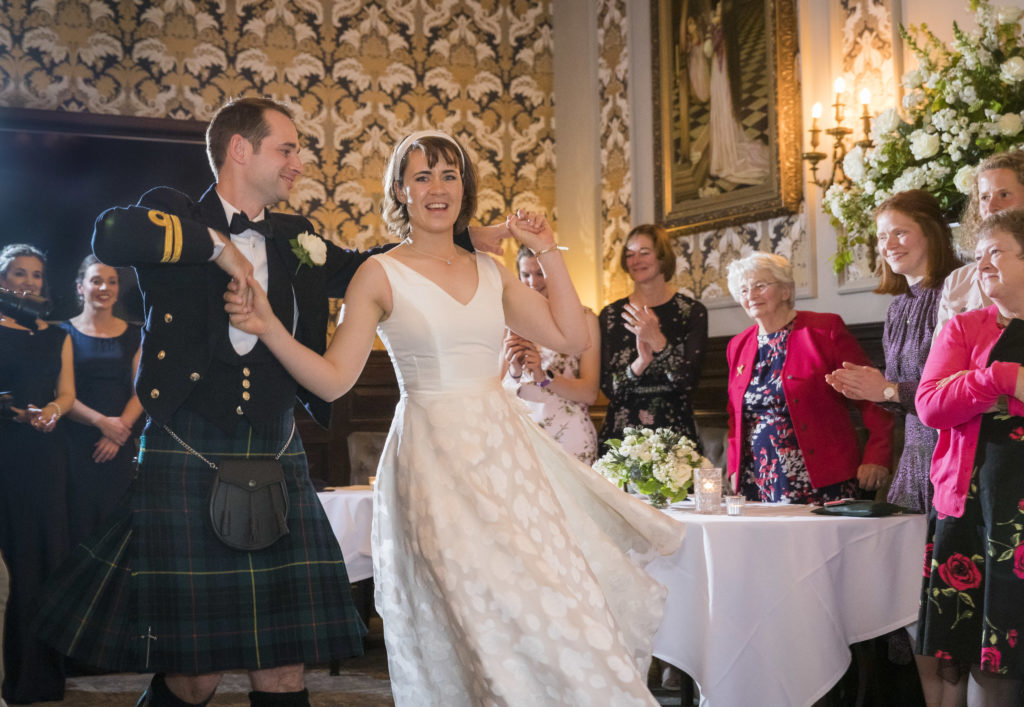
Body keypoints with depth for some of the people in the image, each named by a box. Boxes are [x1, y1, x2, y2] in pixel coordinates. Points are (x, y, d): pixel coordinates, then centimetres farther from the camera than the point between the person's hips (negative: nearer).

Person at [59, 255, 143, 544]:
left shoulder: (133, 335, 11)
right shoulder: (65, 333, 4)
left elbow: (140, 391, 4)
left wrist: (117, 434, -11)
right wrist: (102, 421, -17)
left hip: (119, 445, 2)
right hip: (75, 443, -2)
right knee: (79, 521, -3)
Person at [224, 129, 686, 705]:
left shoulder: (490, 271, 11)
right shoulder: (381, 275, -1)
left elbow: (571, 337, 9)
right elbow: (334, 378, -7)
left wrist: (548, 253, 7)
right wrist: (269, 328, -21)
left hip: (505, 450, 4)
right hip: (436, 458, -4)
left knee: (551, 597, -1)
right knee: (478, 618, -8)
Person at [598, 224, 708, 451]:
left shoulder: (692, 311, -1)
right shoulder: (611, 314, 4)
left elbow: (688, 381, -10)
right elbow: (608, 387, -1)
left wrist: (658, 341, -24)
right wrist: (639, 363, -20)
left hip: (674, 432, -1)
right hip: (621, 433, 1)